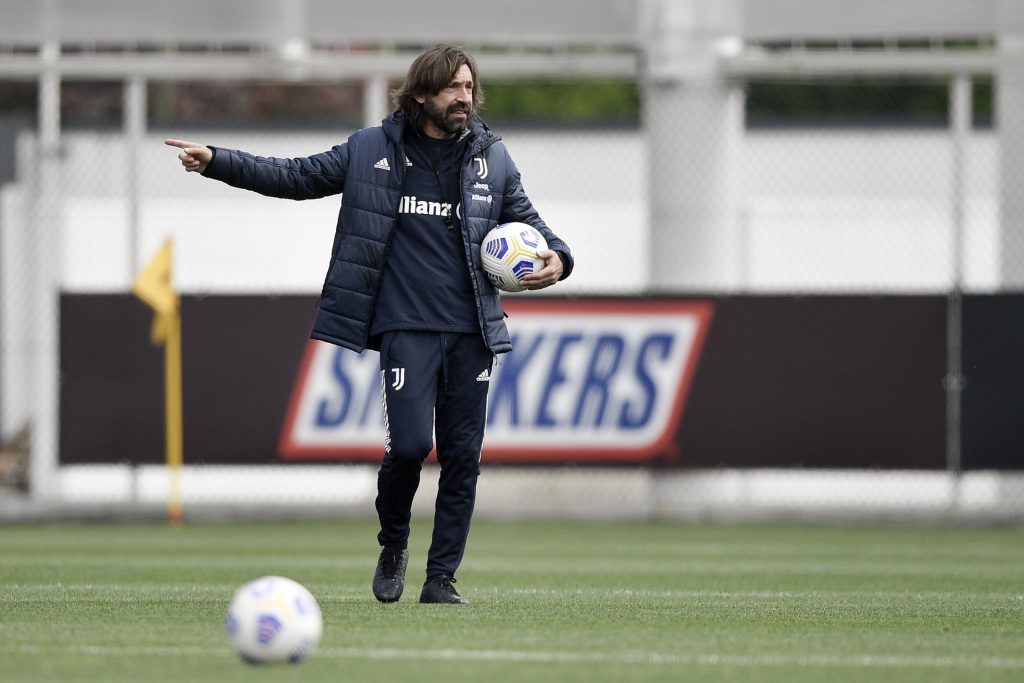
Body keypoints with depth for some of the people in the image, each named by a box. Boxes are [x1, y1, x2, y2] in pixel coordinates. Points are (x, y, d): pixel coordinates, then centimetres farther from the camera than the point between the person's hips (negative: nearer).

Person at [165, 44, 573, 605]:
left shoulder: (492, 159, 9)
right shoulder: (373, 151, 3)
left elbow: (528, 223, 18)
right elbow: (295, 177, 6)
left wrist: (556, 259, -4)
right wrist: (215, 162, -2)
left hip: (472, 332, 3)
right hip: (406, 327, -2)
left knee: (462, 456, 1)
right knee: (409, 444, -15)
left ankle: (441, 577, 11)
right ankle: (393, 544, 14)